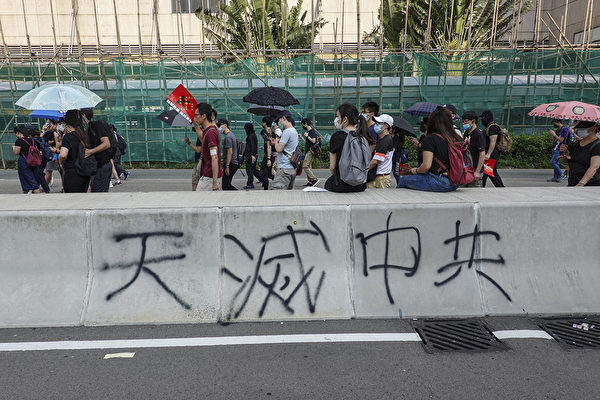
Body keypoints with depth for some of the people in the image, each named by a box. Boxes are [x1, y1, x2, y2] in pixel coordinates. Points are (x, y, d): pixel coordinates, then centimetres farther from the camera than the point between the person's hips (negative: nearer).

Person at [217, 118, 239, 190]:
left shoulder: (228, 137, -14)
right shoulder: (231, 134, 18)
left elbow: (230, 152, -20)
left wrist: (227, 166, -21)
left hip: (230, 164, -10)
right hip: (234, 163, 10)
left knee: (226, 186, -7)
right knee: (227, 185, 14)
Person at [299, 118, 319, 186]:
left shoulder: (312, 131, -10)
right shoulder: (308, 131, 18)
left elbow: (313, 141, -21)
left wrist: (307, 136, -15)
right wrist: (301, 137, 21)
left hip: (310, 151, -10)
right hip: (307, 151, 10)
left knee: (305, 166, -14)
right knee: (308, 166, 9)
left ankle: (314, 179, -14)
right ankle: (310, 181, 11)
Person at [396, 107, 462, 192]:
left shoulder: (431, 138, -11)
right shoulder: (458, 139, 5)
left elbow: (426, 166, -17)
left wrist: (415, 171, 5)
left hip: (439, 183, -7)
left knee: (403, 180, 9)